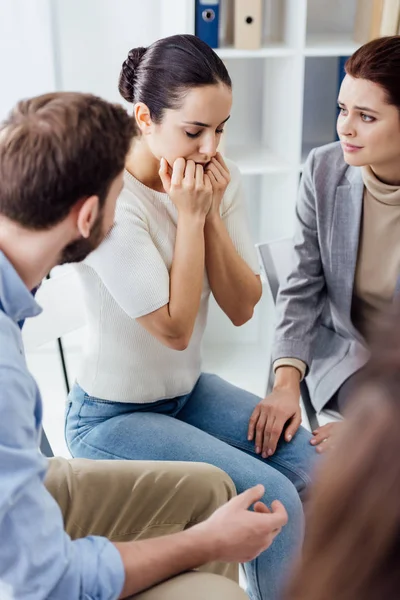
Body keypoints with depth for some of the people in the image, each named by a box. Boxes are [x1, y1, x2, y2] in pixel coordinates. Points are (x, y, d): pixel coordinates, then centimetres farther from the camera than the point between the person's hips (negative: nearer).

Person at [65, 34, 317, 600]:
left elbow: (241, 309, -7)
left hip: (189, 391, 6)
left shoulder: (221, 178, -5)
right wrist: (189, 214, -22)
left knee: (315, 458, -6)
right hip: (113, 419, -6)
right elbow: (175, 328, -23)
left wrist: (212, 213, -18)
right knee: (275, 499, -17)